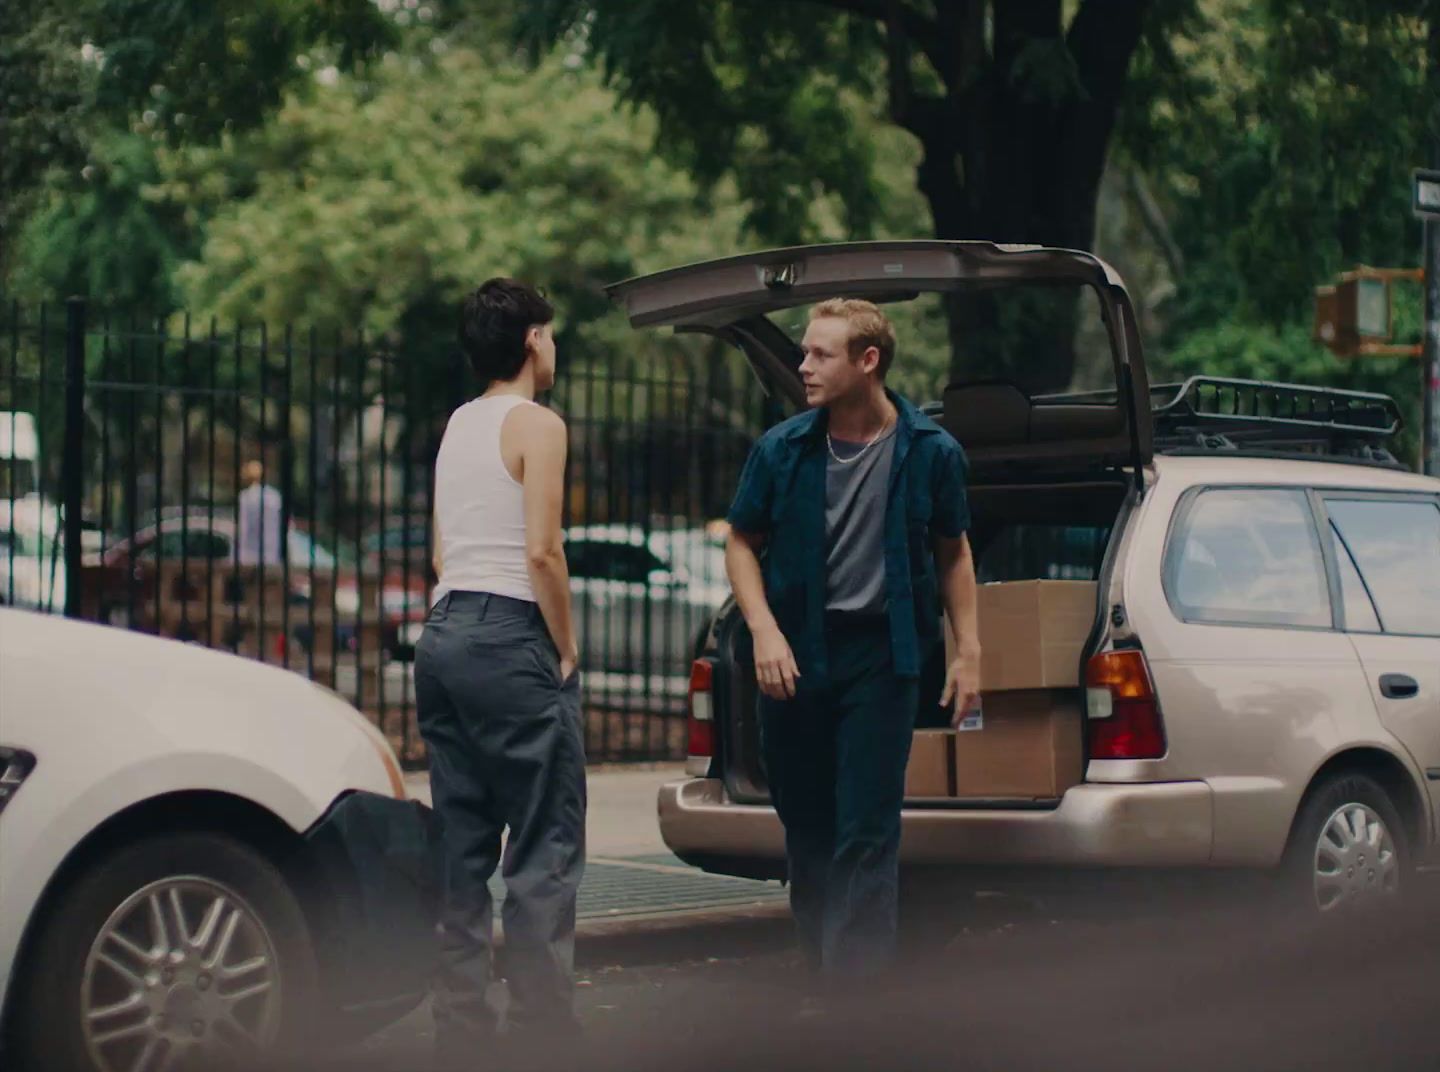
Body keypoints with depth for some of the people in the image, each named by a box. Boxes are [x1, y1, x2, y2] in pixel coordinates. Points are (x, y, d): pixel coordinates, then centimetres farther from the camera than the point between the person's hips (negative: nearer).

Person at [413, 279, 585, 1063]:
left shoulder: (457, 426, 18)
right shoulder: (537, 425, -6)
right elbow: (542, 552, -14)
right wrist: (567, 647, -6)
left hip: (444, 635, 8)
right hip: (510, 640, -8)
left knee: (462, 842, 10)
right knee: (546, 843, -5)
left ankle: (460, 1020, 11)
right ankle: (541, 1021, -6)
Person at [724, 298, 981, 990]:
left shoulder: (930, 453, -2)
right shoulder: (781, 450, -1)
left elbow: (952, 551, 10)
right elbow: (742, 543, 8)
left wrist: (968, 649, 3)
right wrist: (765, 630, -7)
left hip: (881, 655, -2)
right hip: (794, 655, 2)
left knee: (865, 834, -7)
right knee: (804, 828, 10)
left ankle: (856, 990, -6)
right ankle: (820, 972, 23)